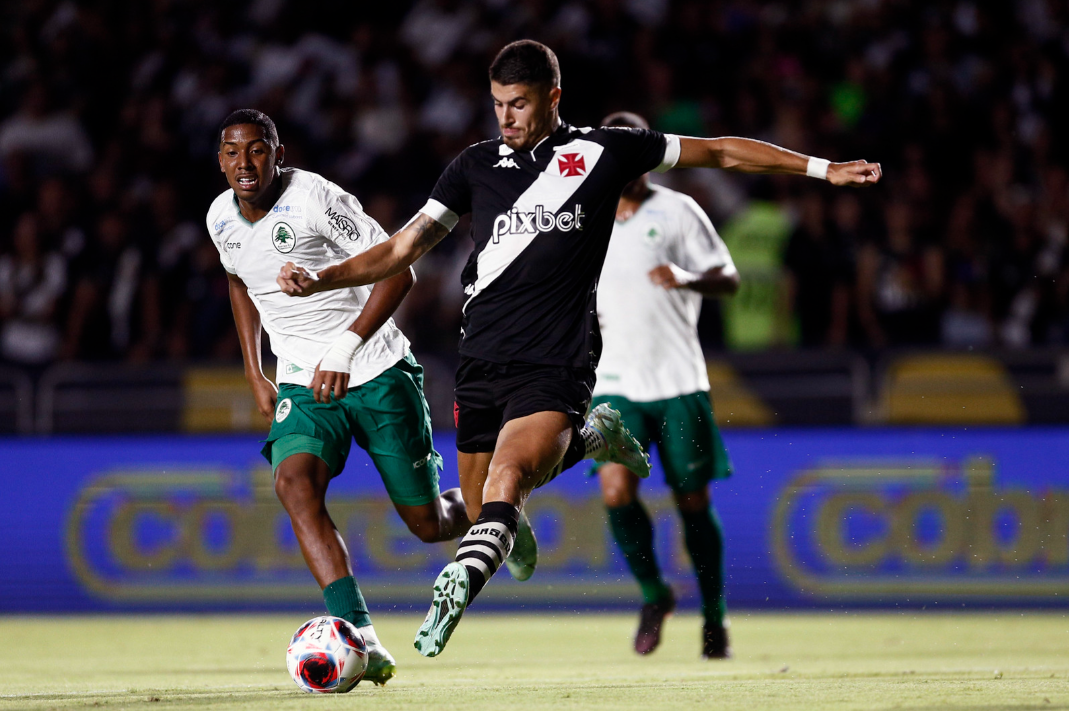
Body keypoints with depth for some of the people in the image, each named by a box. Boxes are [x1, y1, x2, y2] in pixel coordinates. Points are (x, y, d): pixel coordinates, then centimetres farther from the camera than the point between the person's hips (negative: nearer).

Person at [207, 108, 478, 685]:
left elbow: (398, 270, -17)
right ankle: (360, 638, -35)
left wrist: (345, 347, -27)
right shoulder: (221, 218, 2)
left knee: (426, 522, 2)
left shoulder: (313, 198, -17)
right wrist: (254, 375, 18)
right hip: (303, 384, 4)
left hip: (377, 374, -4)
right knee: (294, 481, -27)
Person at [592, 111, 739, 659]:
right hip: (616, 383, 2)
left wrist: (687, 278, -22)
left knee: (693, 501, 1)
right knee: (616, 491, -17)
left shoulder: (677, 211, 1)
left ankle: (714, 617, 19)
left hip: (678, 382, -2)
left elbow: (729, 279, -2)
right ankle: (653, 594, 6)